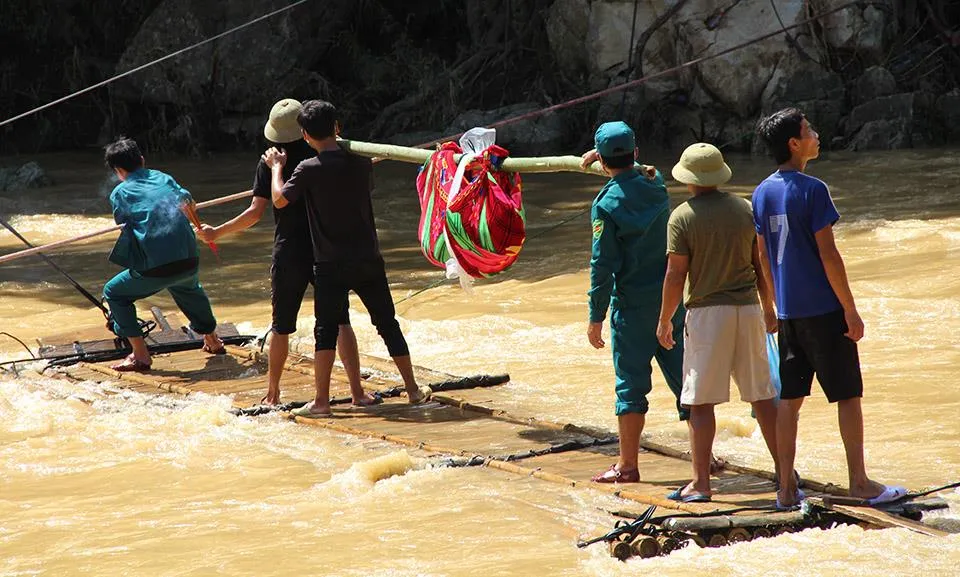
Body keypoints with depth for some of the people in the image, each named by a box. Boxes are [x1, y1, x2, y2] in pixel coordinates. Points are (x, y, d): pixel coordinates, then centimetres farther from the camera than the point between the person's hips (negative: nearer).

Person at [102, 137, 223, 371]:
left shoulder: (120, 193, 4)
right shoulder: (163, 178, 16)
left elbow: (123, 222, 16)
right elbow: (188, 203, 27)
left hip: (157, 269, -5)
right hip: (190, 262, 5)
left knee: (114, 293, 15)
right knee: (188, 288, 39)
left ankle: (140, 355, 6)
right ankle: (212, 340, 49)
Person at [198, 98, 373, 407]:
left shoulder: (269, 163, -3)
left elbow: (256, 211, -7)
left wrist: (217, 232, 2)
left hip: (288, 253, 0)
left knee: (282, 325, 12)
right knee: (339, 320, 2)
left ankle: (272, 394, 20)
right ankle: (357, 391, -6)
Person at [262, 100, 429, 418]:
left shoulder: (309, 170, -12)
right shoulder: (361, 162, 1)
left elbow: (279, 199, -11)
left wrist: (276, 167, 6)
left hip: (331, 265, -3)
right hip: (368, 260, 3)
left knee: (326, 331, 2)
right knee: (388, 324, 12)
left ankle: (321, 401, -2)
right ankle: (413, 389, 15)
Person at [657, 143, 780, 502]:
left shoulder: (682, 217, -8)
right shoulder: (745, 210, 6)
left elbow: (675, 275, -9)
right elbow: (761, 264, 11)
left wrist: (664, 321, 1)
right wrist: (768, 307, 23)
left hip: (707, 312, -4)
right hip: (748, 310, 4)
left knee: (701, 401, -1)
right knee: (762, 396, 11)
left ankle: (700, 483, -4)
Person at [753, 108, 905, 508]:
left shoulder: (762, 194, 7)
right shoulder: (812, 190, -14)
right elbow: (828, 255, -16)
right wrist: (851, 310, -11)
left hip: (788, 313, 7)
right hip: (824, 310, -7)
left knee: (789, 398, 8)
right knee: (848, 395, 2)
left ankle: (787, 489, 8)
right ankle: (860, 483, 6)